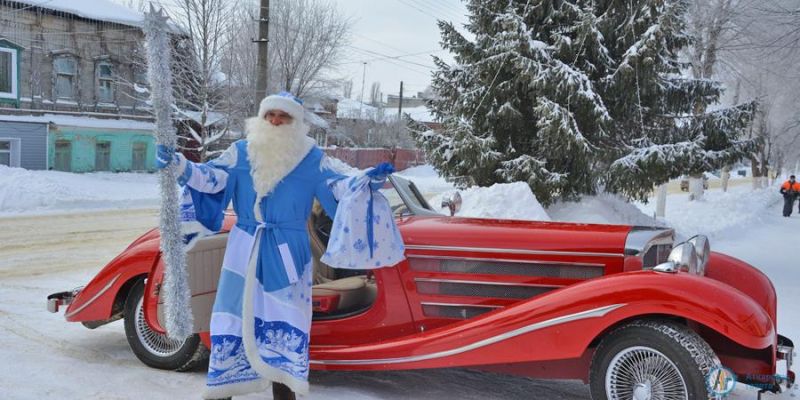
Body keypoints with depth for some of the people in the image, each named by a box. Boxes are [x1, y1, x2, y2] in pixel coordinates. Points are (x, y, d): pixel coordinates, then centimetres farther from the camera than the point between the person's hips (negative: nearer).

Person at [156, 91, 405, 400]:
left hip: (287, 255, -1)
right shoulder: (241, 151, 5)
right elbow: (212, 177, -1)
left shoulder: (311, 157, 2)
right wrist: (180, 165, -17)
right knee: (233, 319, 4)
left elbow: (336, 188, -3)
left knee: (284, 324, 3)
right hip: (244, 250, 1)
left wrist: (367, 182, -20)